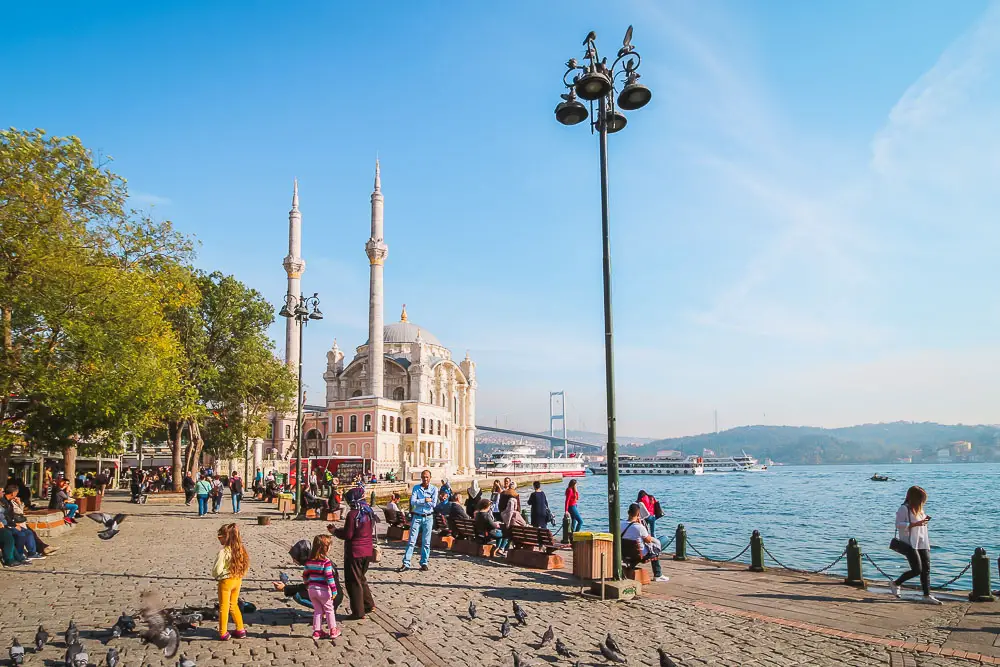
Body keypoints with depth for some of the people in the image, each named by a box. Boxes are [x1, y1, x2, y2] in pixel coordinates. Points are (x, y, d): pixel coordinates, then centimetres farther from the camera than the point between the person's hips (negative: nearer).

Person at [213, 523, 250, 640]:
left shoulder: (223, 551, -21)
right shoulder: (240, 549, -1)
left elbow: (217, 570, -19)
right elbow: (245, 565, 5)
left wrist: (214, 574, 2)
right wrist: (240, 575, 10)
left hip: (226, 581, -6)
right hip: (238, 580, 6)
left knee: (224, 607, 8)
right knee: (234, 605, 21)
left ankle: (223, 633, 15)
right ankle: (240, 630, 24)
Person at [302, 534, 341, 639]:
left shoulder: (309, 561, 3)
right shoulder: (326, 561, -17)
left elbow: (305, 575, 11)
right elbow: (329, 577, -19)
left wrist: (307, 585, 28)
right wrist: (334, 590, -14)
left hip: (312, 590, 5)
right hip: (323, 590, -5)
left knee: (317, 610, 17)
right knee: (329, 610, 11)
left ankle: (317, 631, 18)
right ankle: (333, 630, 17)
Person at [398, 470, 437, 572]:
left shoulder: (434, 489, 0)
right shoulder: (416, 488, 2)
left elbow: (433, 504, -11)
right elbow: (413, 502, -10)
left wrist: (419, 502, -9)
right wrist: (425, 500, -14)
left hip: (428, 518, 0)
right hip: (417, 517, 0)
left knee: (426, 542, 6)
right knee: (411, 541, -2)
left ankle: (424, 563, 16)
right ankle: (406, 563, 0)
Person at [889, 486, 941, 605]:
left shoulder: (919, 509, 17)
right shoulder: (904, 509, -10)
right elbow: (899, 525, -17)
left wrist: (924, 521, 6)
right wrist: (915, 524, -23)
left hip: (922, 543, 8)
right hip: (910, 544, -8)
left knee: (926, 569, 3)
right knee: (917, 569, -10)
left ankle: (927, 595, 8)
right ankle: (895, 584, 9)